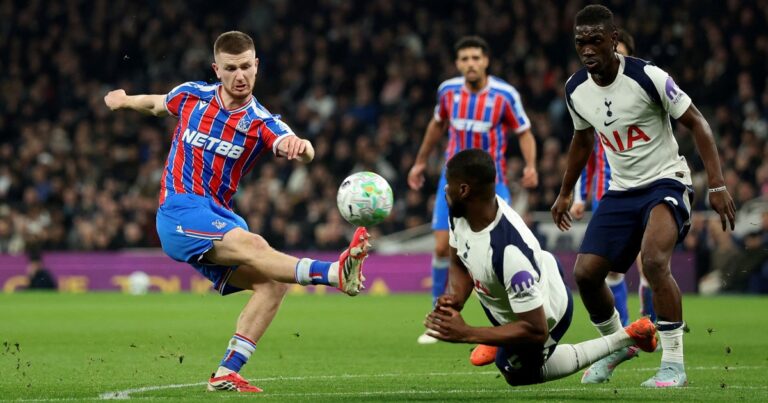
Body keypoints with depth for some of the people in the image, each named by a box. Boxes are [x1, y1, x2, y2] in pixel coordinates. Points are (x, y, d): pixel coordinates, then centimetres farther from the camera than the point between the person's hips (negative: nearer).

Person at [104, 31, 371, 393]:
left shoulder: (261, 123, -2)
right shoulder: (192, 96, 1)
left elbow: (298, 150, -25)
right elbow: (157, 104, 27)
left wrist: (300, 147, -48)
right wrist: (125, 101, 40)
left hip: (218, 218, 4)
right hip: (179, 212, -4)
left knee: (272, 282, -16)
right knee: (254, 247, -29)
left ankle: (226, 374, -14)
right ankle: (337, 272, -53)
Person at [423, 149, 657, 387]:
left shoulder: (509, 252, -46)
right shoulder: (461, 212, -23)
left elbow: (536, 330, -39)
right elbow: (459, 264, -1)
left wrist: (466, 334, -38)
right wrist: (454, 299, -23)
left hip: (545, 315, -7)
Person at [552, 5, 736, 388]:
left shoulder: (647, 77, -19)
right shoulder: (575, 90, -1)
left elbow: (696, 123, -12)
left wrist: (717, 185, -18)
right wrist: (565, 193, 27)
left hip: (665, 183, -6)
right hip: (621, 191, 6)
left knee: (654, 260, -30)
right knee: (585, 272, -4)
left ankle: (673, 363, -19)